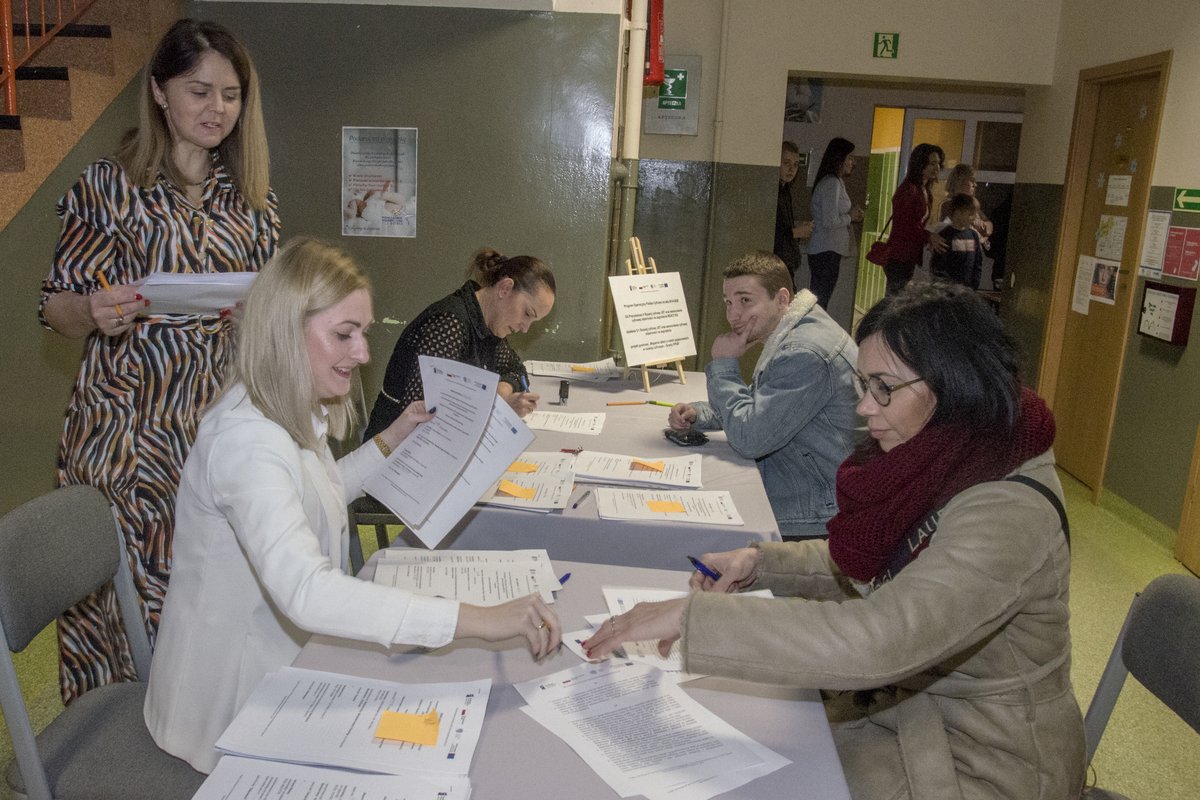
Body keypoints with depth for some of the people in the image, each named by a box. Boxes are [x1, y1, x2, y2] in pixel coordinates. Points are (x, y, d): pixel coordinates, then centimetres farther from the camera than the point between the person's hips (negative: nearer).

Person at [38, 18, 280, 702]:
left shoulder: (254, 201, 10)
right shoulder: (108, 188, 0)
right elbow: (59, 309, 2)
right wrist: (96, 312, -20)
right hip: (128, 424, -3)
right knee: (121, 593, 3)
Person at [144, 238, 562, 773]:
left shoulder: (295, 416, 2)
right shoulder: (246, 439, -30)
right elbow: (306, 593, -43)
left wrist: (390, 440, 8)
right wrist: (477, 619, -47)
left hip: (277, 663, 9)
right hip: (231, 703, -8)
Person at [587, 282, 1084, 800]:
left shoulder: (1008, 515, -30)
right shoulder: (935, 464, -2)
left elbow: (876, 639, -40)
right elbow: (866, 569, 12)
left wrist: (689, 617, -37)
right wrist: (761, 564, -4)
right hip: (906, 698, 7)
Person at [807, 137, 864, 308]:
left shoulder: (835, 182, 18)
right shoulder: (832, 183, -13)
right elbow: (830, 221, -20)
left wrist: (852, 214, 8)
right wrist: (850, 217, -5)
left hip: (822, 251, 10)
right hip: (827, 251, -10)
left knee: (818, 301, 9)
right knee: (820, 302, -8)